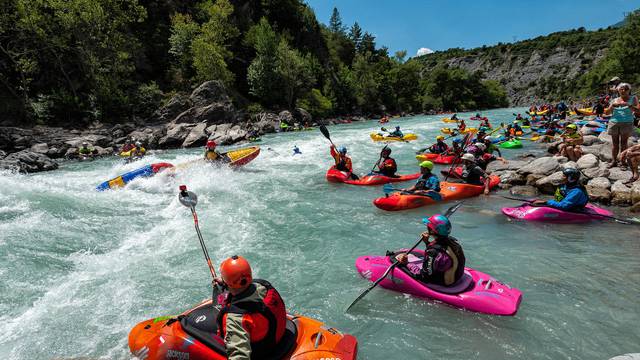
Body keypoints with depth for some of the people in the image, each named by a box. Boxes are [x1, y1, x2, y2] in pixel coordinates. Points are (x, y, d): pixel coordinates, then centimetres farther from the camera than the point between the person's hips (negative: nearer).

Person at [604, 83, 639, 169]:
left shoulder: (633, 99, 5)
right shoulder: (615, 100, 12)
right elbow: (607, 112, 9)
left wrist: (629, 105, -20)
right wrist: (612, 106, -9)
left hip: (626, 124, -2)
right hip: (614, 123, 2)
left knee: (623, 143, -5)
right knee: (615, 143, 4)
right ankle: (614, 161, 7)